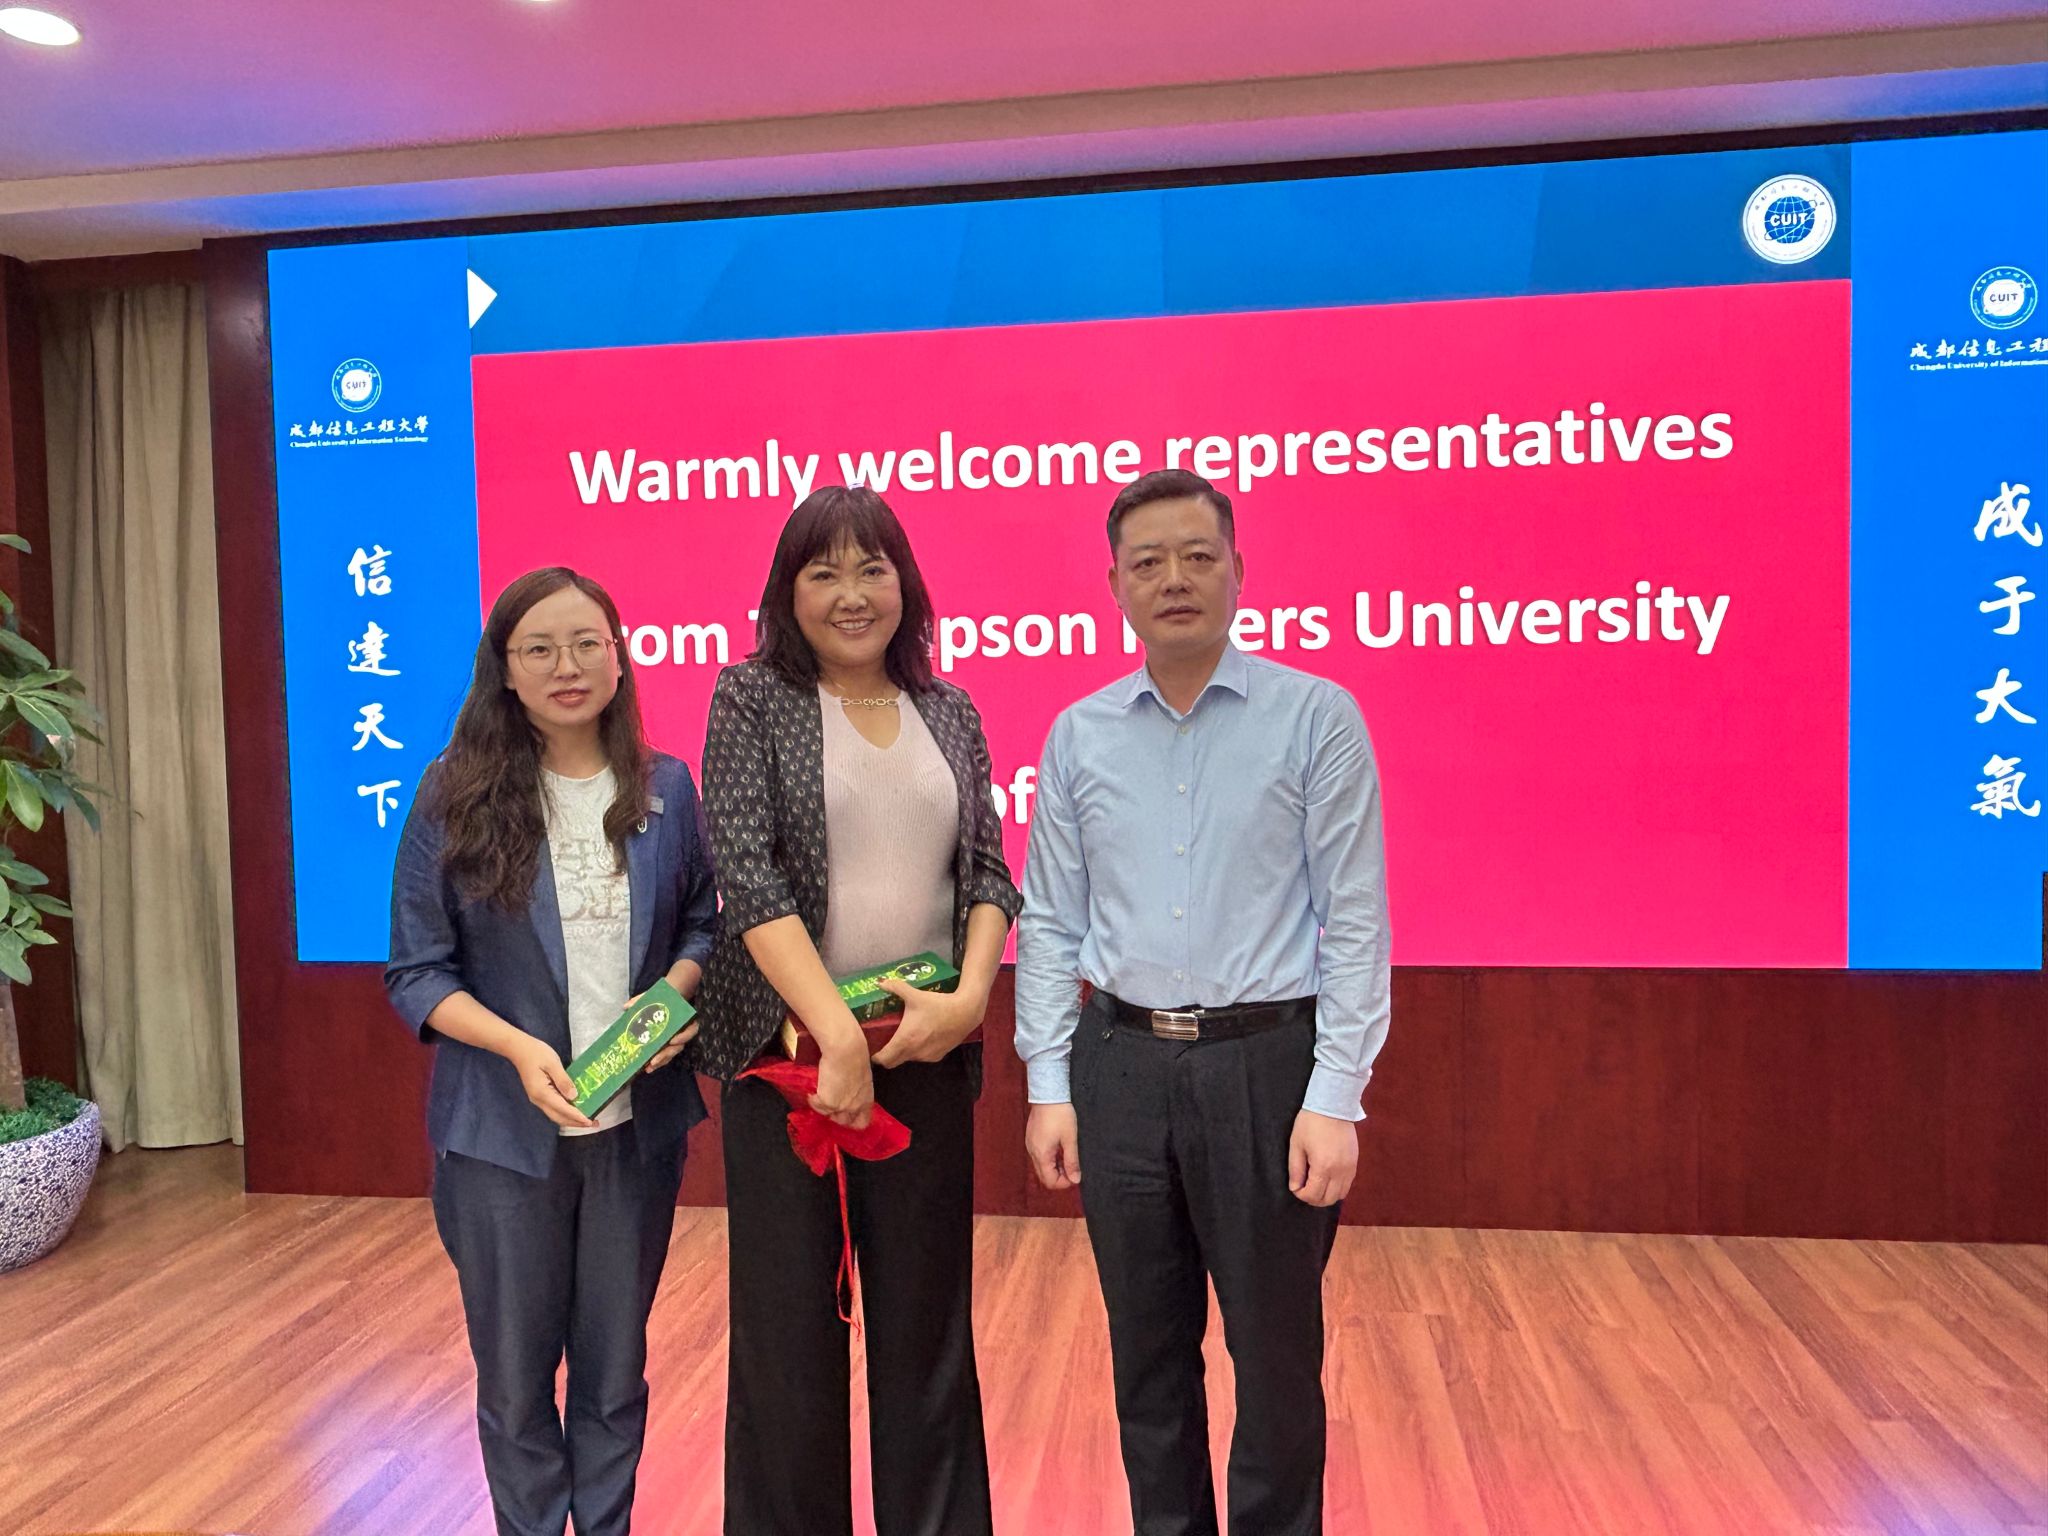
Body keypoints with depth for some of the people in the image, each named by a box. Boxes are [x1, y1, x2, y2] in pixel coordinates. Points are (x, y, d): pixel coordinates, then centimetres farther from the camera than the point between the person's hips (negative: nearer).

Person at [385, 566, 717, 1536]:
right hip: (503, 1131, -2)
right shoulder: (454, 798, -8)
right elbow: (416, 972, -6)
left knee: (616, 1366, 18)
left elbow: (702, 923, 9)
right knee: (516, 1373, 15)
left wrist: (673, 994, -12)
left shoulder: (666, 788, -1)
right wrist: (518, 1047, -21)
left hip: (637, 1124, 2)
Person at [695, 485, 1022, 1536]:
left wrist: (969, 995, -11)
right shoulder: (752, 697, -1)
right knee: (787, 1320, 9)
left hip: (928, 1050, 3)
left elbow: (988, 873, 7)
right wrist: (836, 1034, -18)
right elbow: (747, 870, -11)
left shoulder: (948, 713, 9)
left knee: (928, 1314, 12)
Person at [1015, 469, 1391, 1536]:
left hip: (1267, 1061, -3)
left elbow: (1354, 921, -6)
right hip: (1121, 1064, 3)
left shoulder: (1316, 717, -4)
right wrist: (1049, 1086, 3)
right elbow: (1050, 925, 7)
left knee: (1275, 1350, 10)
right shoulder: (1079, 737, 5)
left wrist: (1336, 1097, -11)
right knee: (1147, 1350, 16)